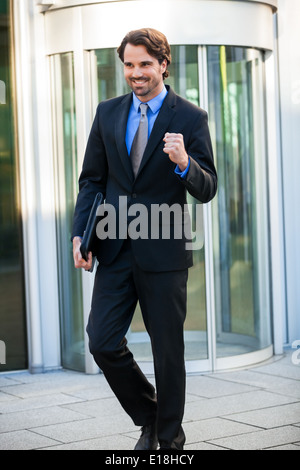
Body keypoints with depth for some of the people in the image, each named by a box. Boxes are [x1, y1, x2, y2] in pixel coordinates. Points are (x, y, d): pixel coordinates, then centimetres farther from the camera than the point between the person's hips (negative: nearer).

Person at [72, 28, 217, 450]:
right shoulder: (108, 113, 9)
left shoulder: (191, 118, -3)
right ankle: (147, 417, 23)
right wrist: (80, 234, 0)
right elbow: (92, 178, 12)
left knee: (168, 350, 5)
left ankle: (170, 437, 24)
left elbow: (207, 190, -5)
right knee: (103, 342, -2)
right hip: (115, 251, 3)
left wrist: (184, 164, -26)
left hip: (164, 253, -3)